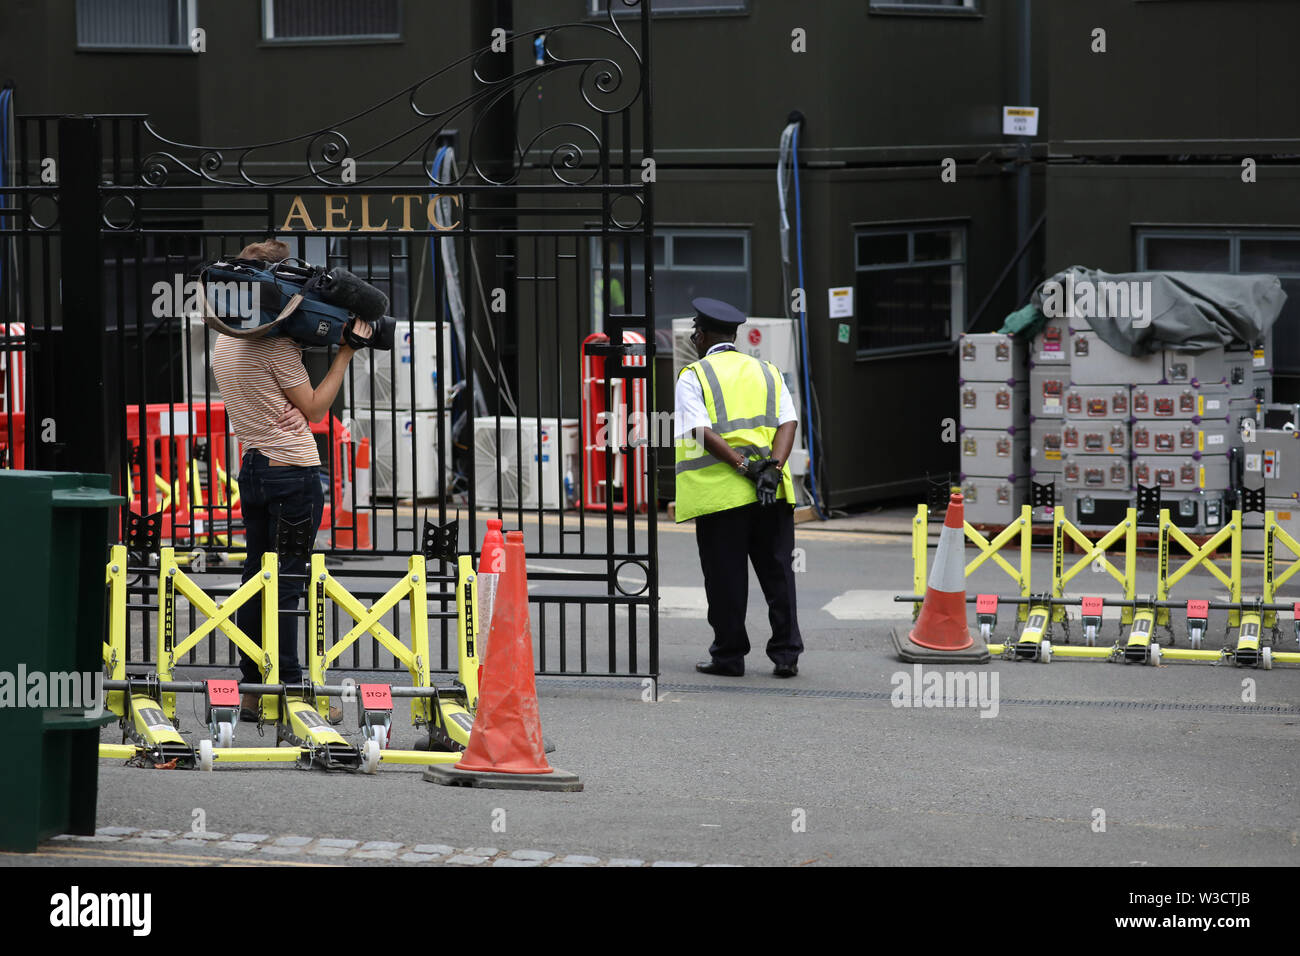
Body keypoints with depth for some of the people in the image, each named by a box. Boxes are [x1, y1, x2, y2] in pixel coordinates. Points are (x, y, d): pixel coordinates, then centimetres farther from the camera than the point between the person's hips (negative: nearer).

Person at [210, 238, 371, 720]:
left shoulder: (224, 341, 12)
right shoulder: (275, 342, -14)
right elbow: (314, 408, -8)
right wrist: (344, 354, -3)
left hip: (252, 468, 8)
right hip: (293, 469, -8)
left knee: (257, 577, 11)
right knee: (288, 583, -6)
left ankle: (253, 689, 12)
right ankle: (289, 693, -5)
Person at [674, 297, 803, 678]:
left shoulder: (693, 376, 1)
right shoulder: (768, 372, 15)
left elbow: (702, 432, -13)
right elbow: (788, 423, 2)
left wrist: (744, 465, -15)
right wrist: (772, 467, -9)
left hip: (719, 491, -4)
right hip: (772, 493, 4)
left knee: (726, 579, 3)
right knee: (777, 573, 7)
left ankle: (729, 655, 8)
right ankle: (786, 653, 5)